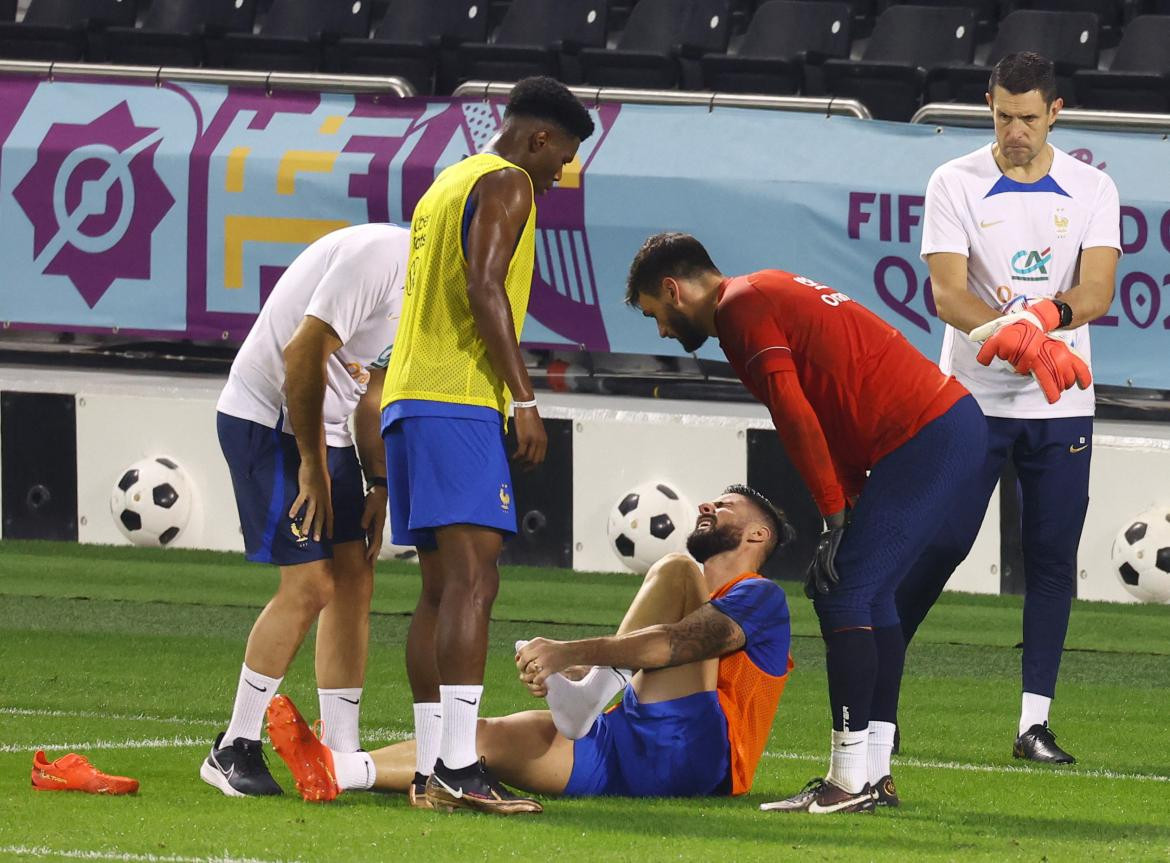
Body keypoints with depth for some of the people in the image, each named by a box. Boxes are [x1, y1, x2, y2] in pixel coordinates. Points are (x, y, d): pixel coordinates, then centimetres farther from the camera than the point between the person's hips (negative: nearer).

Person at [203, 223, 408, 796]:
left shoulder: (414, 279, 13)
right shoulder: (378, 256, -19)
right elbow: (303, 352, -25)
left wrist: (378, 483, 14)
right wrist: (312, 465, -19)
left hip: (323, 425, 10)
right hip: (270, 420, -10)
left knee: (354, 580, 6)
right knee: (309, 584, -13)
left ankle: (341, 755, 10)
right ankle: (234, 751, -6)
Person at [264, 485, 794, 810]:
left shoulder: (760, 598, 7)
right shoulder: (695, 597, 37)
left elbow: (681, 642, -14)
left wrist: (574, 653, -27)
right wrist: (557, 672, -3)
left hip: (689, 749, -7)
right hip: (631, 756, 7)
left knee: (675, 571, -12)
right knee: (490, 735, -11)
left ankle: (588, 696, -26)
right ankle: (335, 773, -29)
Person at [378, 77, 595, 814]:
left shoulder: (448, 185, 25)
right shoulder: (507, 183, -3)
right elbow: (484, 289, -16)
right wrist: (523, 399, -16)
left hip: (408, 398, 10)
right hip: (458, 401, -10)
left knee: (442, 588, 9)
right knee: (472, 579, -15)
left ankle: (431, 769, 6)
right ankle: (457, 762, -25)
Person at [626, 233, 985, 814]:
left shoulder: (742, 309, -7)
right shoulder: (769, 293, 24)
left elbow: (796, 418, -15)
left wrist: (836, 517, -12)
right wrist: (851, 506, 13)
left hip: (922, 435, -10)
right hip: (956, 419, 10)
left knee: (843, 596, -9)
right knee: (871, 596, 15)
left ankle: (849, 783, -9)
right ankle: (874, 775, 17)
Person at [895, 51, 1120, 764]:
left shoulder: (1092, 190, 4)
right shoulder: (956, 185, -2)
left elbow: (1096, 292, -8)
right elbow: (948, 294, -13)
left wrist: (1040, 318, -29)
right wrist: (1027, 343, -29)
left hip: (1063, 408, 2)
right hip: (974, 401, -2)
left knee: (1053, 558, -1)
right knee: (942, 544, -7)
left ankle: (1035, 722, 2)